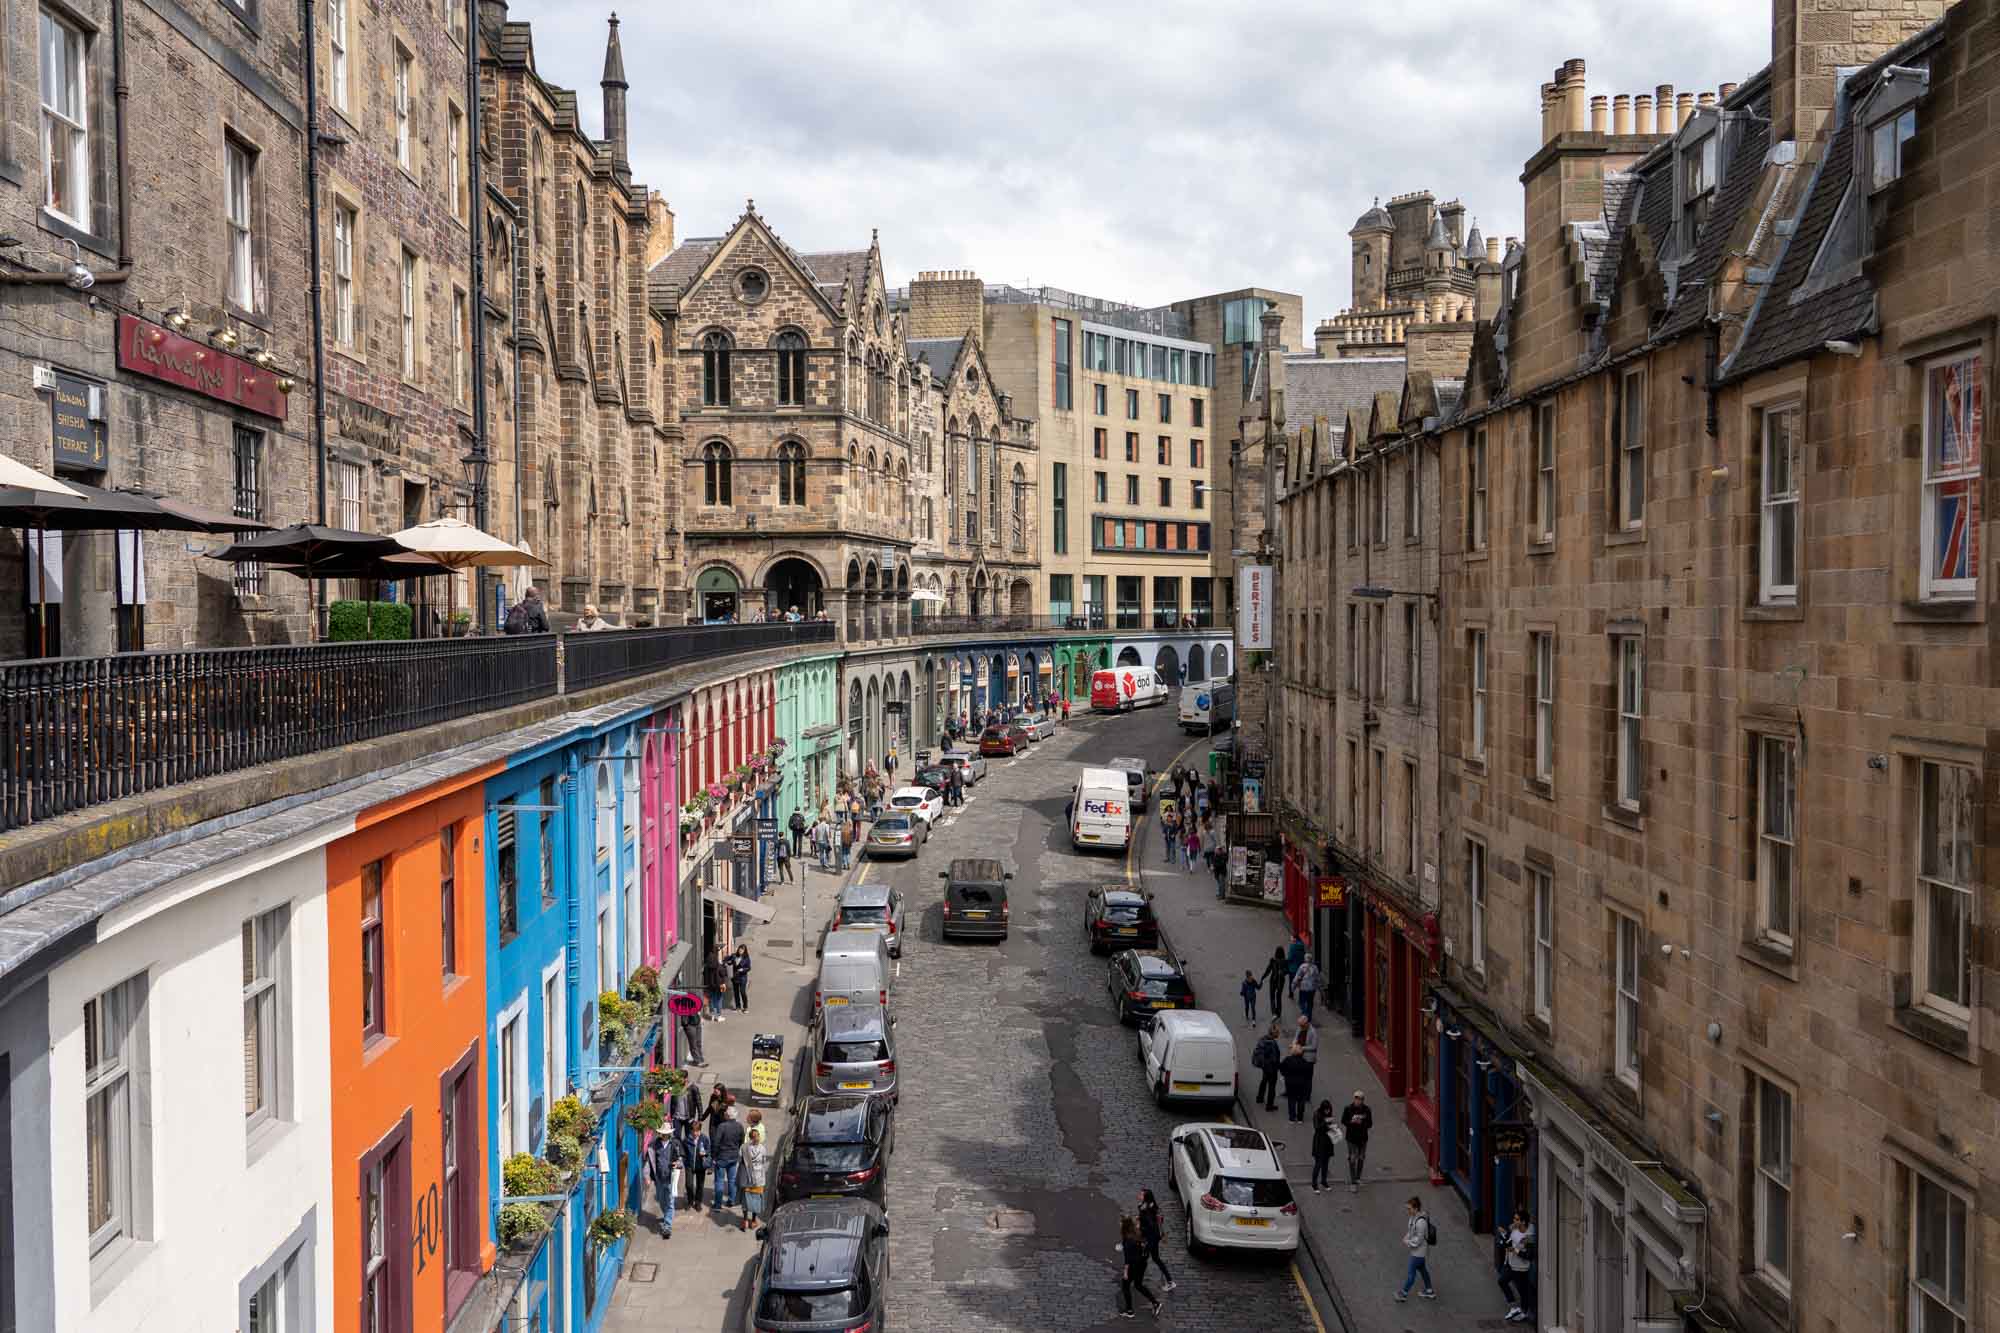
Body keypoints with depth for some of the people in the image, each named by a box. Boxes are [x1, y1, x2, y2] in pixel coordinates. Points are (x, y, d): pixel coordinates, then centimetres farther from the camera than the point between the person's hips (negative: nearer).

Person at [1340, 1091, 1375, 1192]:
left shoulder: (1367, 1110, -6)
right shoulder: (1348, 1109, -11)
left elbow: (1370, 1124, -3)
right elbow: (1343, 1121, -3)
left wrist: (1361, 1123, -22)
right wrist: (1351, 1122, -23)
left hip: (1363, 1137, 3)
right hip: (1351, 1138, -3)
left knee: (1361, 1159, 15)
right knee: (1352, 1159, -5)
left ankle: (1358, 1179, 33)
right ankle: (1352, 1182, -1)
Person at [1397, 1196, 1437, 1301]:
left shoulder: (1421, 1222, -32)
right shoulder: (1414, 1217, -3)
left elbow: (1419, 1239, -26)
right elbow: (1411, 1230, 12)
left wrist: (1408, 1242, -15)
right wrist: (1406, 1238, -2)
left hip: (1418, 1252, -9)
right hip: (1417, 1250, 9)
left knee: (1411, 1273, 8)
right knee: (1423, 1270, 23)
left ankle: (1403, 1293, 24)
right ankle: (1430, 1292, 38)